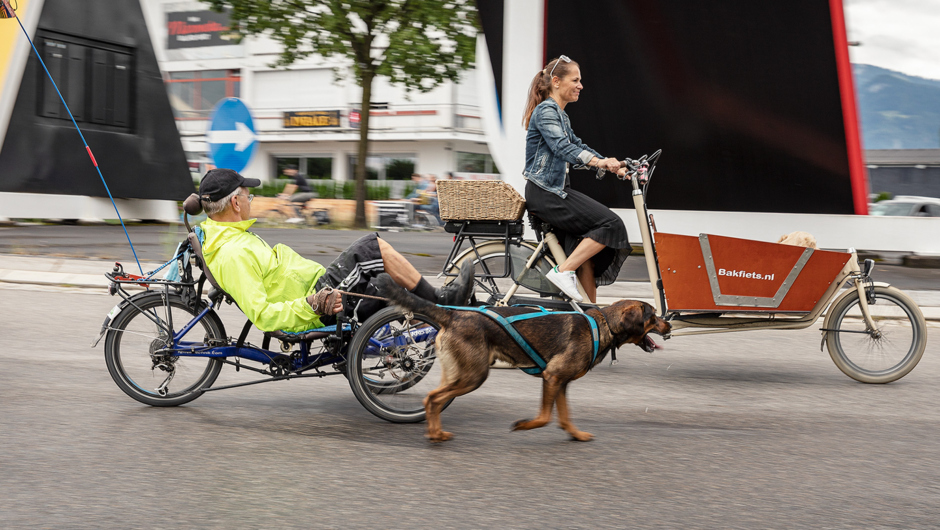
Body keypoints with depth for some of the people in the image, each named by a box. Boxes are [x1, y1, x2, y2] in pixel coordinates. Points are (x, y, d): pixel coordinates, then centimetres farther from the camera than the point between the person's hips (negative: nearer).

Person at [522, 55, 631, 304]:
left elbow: (577, 147, 23)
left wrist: (615, 166, 12)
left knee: (586, 259, 2)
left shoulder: (560, 115, 21)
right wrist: (600, 162, -40)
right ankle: (563, 272, -17)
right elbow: (561, 146, -26)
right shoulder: (546, 110, -10)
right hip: (545, 193, -9)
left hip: (558, 191, 9)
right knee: (611, 223, -17)